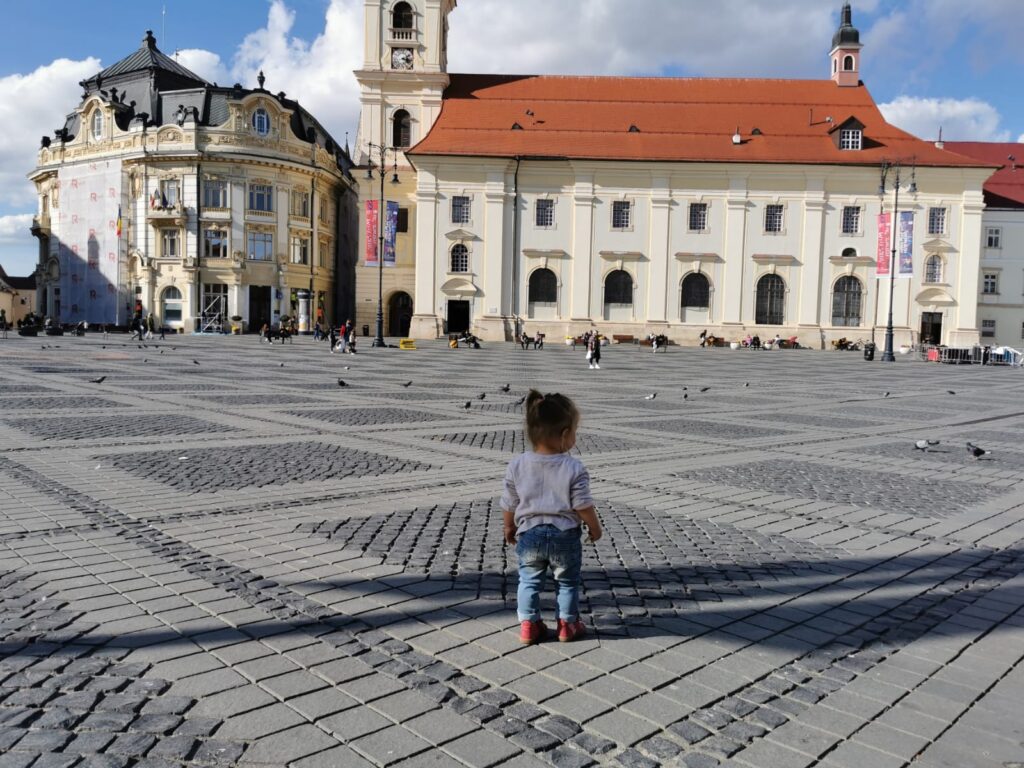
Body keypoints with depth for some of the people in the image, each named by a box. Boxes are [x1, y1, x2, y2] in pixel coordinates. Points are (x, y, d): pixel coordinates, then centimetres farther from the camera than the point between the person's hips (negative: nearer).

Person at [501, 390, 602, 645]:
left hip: (529, 533, 2)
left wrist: (509, 527, 17)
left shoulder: (517, 465, -9)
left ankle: (528, 624, 21)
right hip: (564, 535, -2)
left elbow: (509, 504, 1)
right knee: (568, 581, 18)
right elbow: (583, 506, -12)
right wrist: (595, 527, 6)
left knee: (529, 580, 19)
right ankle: (567, 624, 27)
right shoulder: (574, 468, -17)